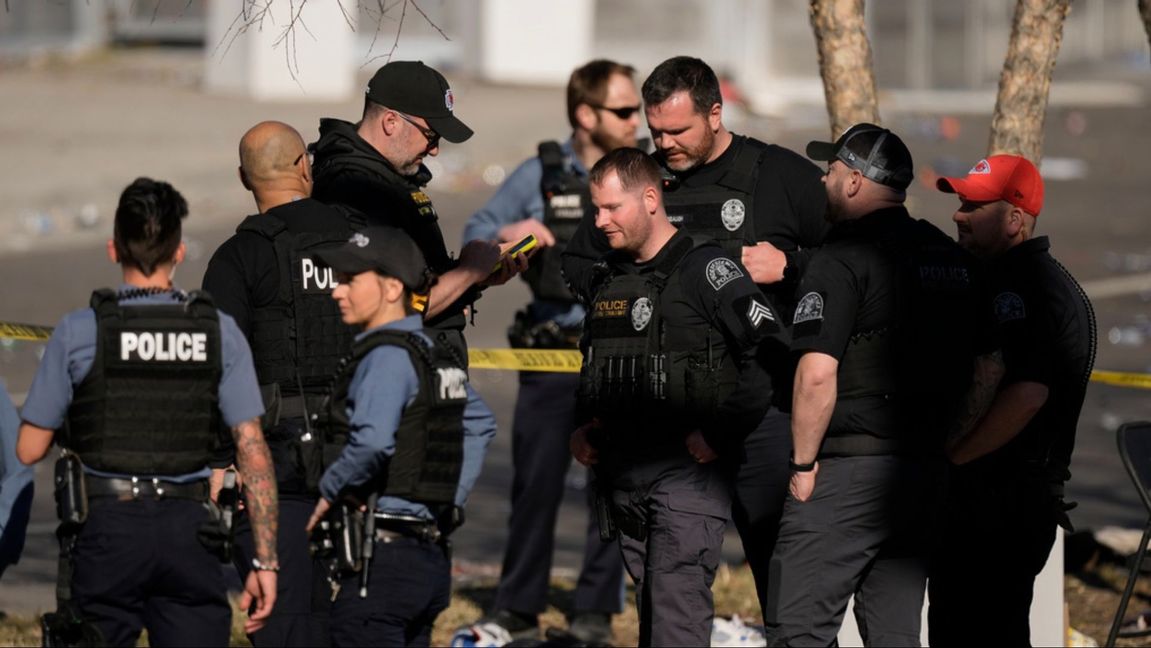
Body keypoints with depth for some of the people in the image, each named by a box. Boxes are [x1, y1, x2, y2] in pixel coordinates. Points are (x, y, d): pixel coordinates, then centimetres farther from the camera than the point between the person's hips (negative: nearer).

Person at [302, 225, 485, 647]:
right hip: (433, 556, 9)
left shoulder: (388, 355, -13)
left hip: (383, 555, -9)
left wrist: (329, 491, -14)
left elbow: (372, 442, -29)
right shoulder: (438, 351, 14)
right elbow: (476, 436, 24)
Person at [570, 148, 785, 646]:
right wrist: (581, 427, 14)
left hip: (687, 471, -7)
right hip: (624, 481, 7)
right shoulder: (610, 277, 15)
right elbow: (592, 367, 31)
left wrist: (720, 435, -15)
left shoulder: (704, 269, -8)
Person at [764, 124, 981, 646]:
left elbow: (817, 373, -19)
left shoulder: (842, 260, -11)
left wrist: (803, 462, -10)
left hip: (850, 469, -8)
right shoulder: (953, 259, 14)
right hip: (928, 469, 8)